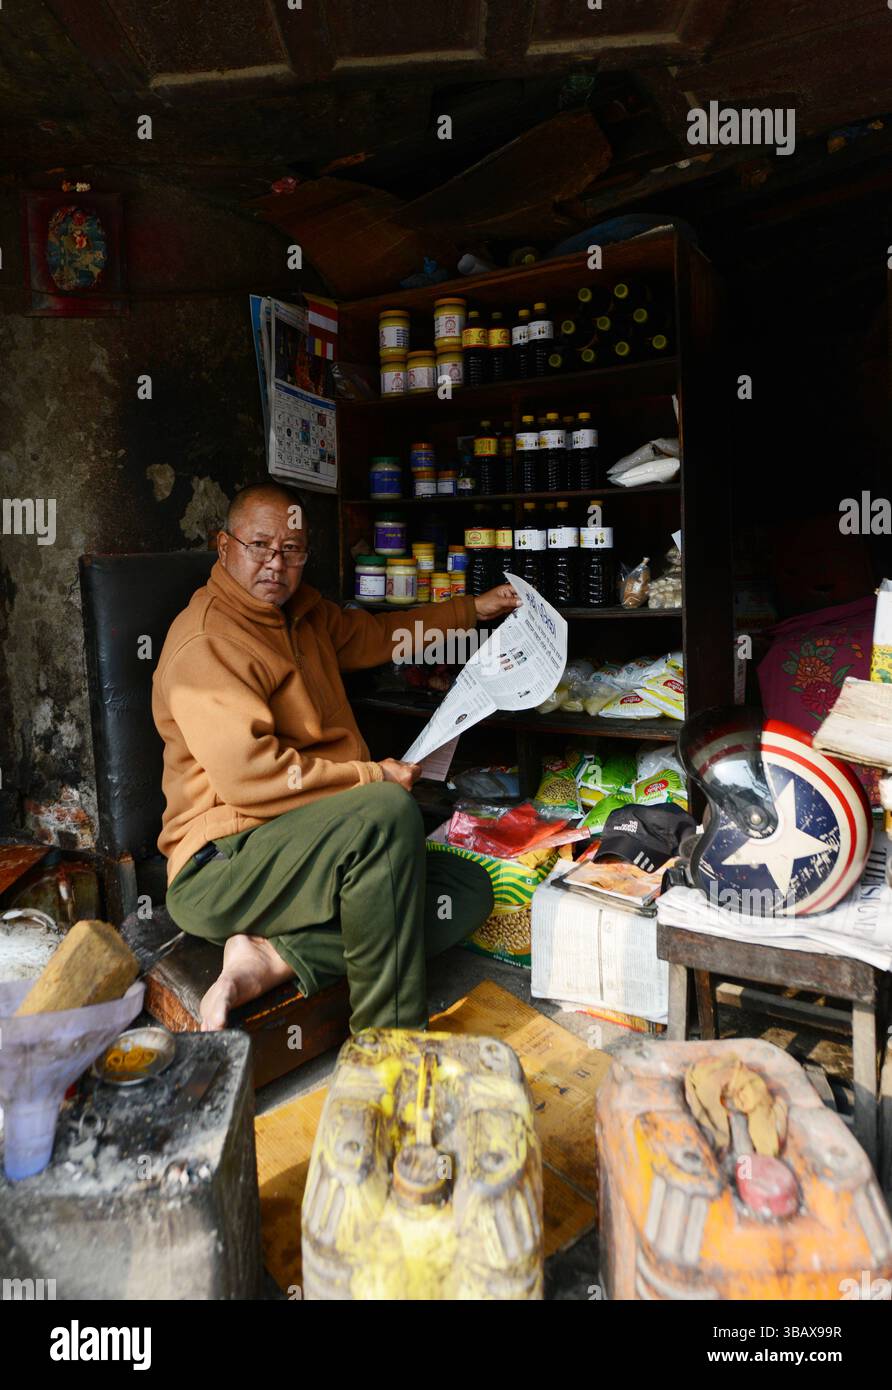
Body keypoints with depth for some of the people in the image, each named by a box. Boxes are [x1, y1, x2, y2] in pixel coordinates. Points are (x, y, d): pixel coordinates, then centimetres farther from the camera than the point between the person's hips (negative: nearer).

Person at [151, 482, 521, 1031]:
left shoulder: (303, 613, 15)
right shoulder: (206, 641, -13)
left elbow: (377, 635, 34)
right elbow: (250, 774, -24)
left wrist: (474, 609, 34)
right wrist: (375, 777, -15)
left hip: (301, 851, 9)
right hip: (222, 867, -9)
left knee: (468, 890, -6)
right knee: (390, 811, -33)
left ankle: (273, 958, -15)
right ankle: (388, 1038, -20)